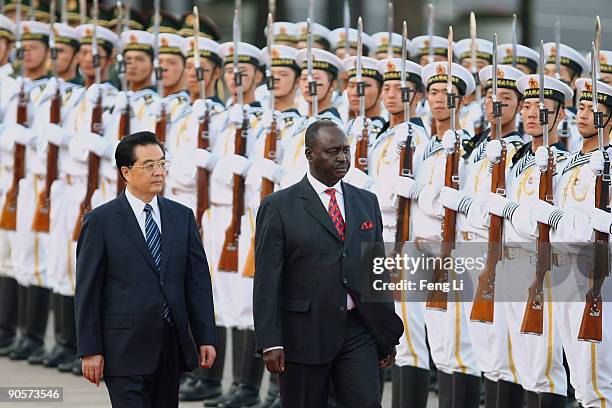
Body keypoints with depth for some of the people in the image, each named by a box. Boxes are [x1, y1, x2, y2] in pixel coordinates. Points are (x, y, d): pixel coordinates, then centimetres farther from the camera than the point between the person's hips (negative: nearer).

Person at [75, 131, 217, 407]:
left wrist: (206, 338, 3)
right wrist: (89, 351, -8)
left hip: (173, 348, 5)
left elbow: (198, 281, 9)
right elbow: (87, 291, -3)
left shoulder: (182, 216, 10)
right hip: (125, 350, -5)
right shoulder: (101, 221, -3)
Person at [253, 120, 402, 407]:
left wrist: (388, 336, 14)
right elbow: (267, 281, -6)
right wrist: (270, 342, -13)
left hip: (358, 331, 3)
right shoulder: (279, 207, -3)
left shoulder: (367, 202, 11)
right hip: (305, 333, -3)